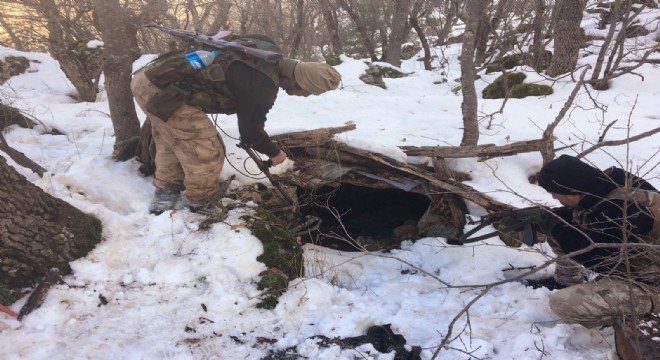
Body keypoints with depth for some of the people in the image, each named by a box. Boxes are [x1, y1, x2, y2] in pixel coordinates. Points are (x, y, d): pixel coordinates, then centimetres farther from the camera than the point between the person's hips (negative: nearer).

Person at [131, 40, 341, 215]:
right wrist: (274, 153, 11)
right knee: (208, 153, -1)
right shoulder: (262, 84, -18)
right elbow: (251, 130, -7)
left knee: (171, 145, 26)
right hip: (163, 89, -10)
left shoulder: (266, 63, 11)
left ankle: (165, 198, 41)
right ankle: (202, 209, 19)